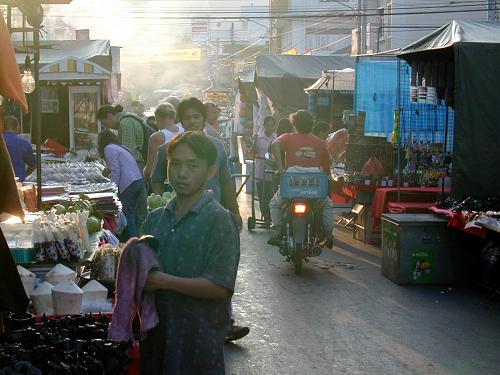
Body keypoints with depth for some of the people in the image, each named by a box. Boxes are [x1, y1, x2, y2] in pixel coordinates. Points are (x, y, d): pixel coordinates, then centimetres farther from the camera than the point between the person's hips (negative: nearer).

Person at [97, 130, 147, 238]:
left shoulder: (109, 149, 1)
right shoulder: (121, 148, 27)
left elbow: (115, 171, -9)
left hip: (128, 185, -8)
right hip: (140, 182, 9)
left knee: (128, 217, -5)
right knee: (139, 217, 8)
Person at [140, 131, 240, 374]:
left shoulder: (218, 220, -11)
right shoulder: (155, 219, 10)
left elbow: (221, 287, -18)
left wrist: (164, 281, -20)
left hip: (199, 339, -6)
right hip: (156, 334, 6)